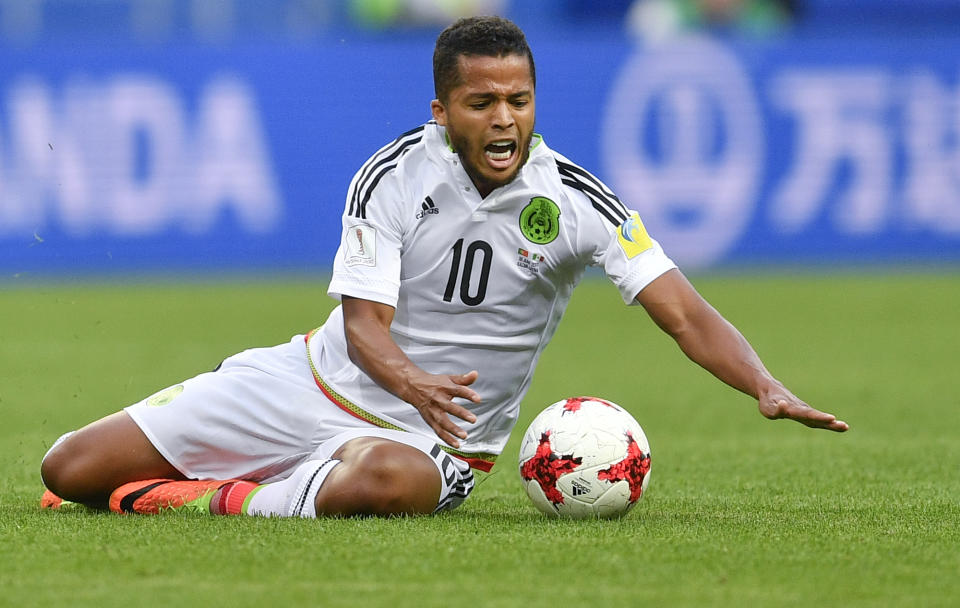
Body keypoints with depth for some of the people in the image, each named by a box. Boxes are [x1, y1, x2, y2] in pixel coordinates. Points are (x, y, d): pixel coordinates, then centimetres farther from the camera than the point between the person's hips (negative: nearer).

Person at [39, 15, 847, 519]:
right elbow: (365, 321, -14)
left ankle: (221, 501, -20)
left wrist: (769, 391, -34)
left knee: (388, 482, -44)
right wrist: (411, 380, -38)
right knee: (71, 469, -6)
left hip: (430, 437, -2)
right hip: (319, 382, 2)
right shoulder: (394, 176, -9)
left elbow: (685, 314, -14)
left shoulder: (577, 204, -11)